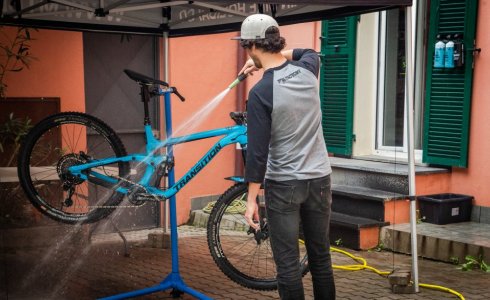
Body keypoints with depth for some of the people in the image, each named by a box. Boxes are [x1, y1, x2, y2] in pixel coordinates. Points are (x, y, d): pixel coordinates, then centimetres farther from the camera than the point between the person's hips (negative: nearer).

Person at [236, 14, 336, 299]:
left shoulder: (261, 92, -16)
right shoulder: (308, 69, 0)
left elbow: (258, 150, -15)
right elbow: (311, 52, 27)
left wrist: (251, 199, -8)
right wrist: (276, 56, 22)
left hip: (283, 185, -5)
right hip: (319, 179, 5)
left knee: (288, 264, 3)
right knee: (321, 259, 14)